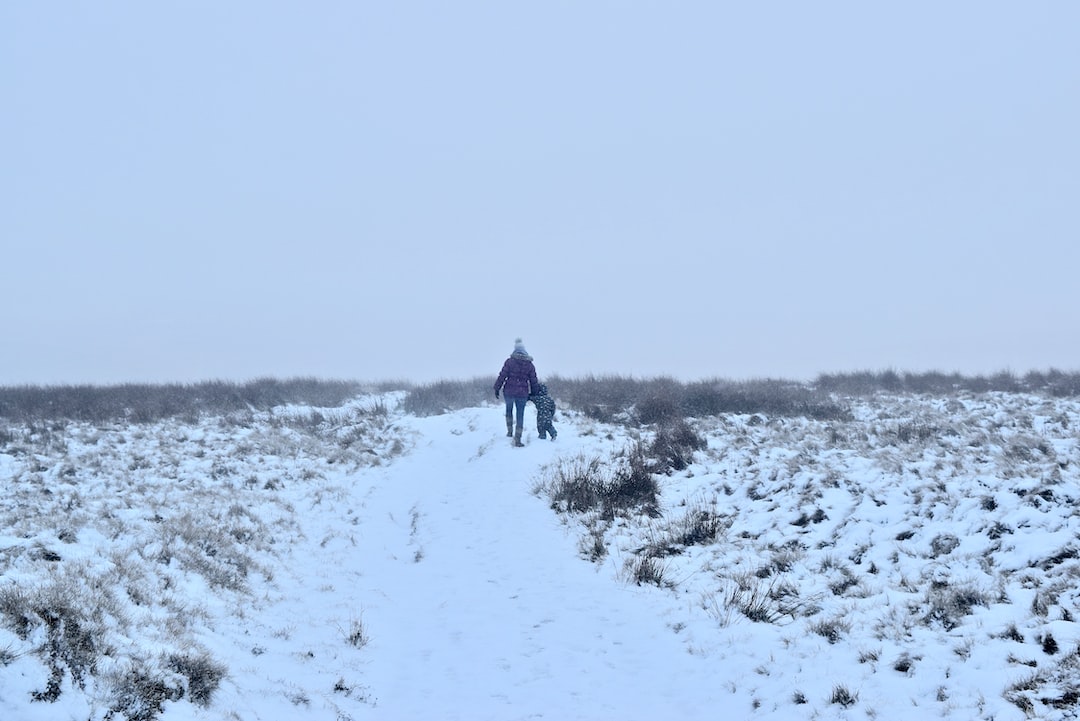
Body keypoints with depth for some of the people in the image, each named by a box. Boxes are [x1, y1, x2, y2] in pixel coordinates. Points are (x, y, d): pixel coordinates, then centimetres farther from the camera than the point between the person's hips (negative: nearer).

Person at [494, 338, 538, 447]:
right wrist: (533, 393, 19)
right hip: (522, 393, 1)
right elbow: (533, 381, 7)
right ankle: (517, 439, -2)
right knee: (520, 415, 4)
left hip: (509, 392, -1)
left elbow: (502, 376, -8)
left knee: (509, 409, 26)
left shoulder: (509, 361, -7)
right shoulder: (530, 364, 2)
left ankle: (509, 431, 25)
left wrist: (497, 388, 0)